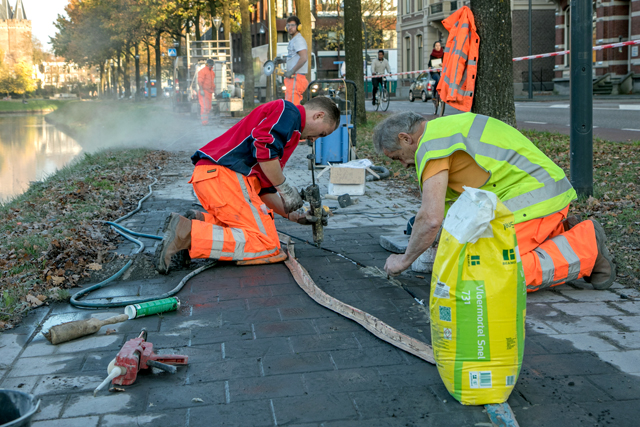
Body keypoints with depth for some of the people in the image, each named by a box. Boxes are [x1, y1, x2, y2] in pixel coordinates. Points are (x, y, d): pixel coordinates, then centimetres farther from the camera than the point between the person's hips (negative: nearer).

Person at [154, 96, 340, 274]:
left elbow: (264, 187, 30)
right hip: (224, 174, -11)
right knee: (267, 244, -11)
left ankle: (200, 220, 6)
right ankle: (188, 234, -21)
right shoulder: (288, 111, 0)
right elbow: (264, 148, -18)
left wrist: (292, 214, 25)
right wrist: (285, 188, -8)